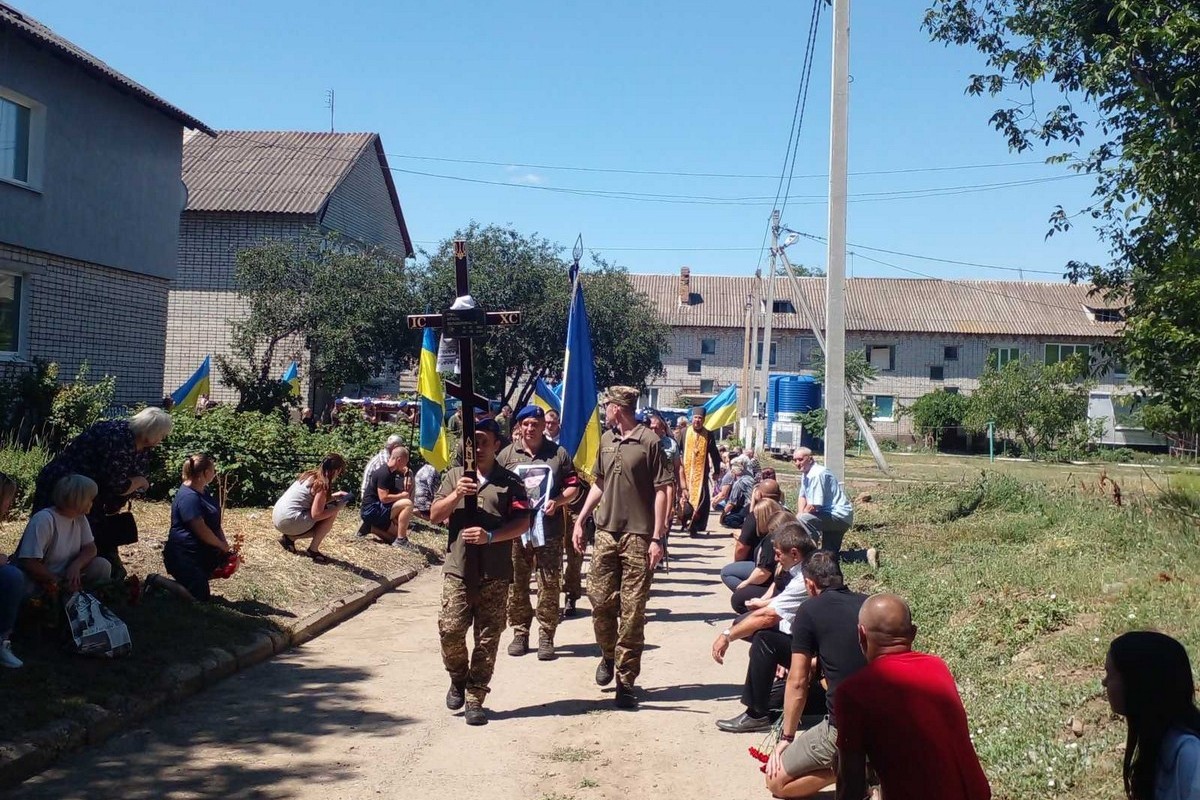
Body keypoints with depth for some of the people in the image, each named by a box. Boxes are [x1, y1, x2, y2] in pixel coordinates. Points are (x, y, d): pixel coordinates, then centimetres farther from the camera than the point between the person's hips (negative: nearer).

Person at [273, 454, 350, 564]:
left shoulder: (310, 475, 13)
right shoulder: (321, 484, -13)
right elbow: (316, 515, -18)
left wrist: (334, 496, 18)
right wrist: (337, 508, -7)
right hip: (290, 521, -9)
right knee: (332, 513, -4)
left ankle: (289, 537, 13)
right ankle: (313, 550, 0)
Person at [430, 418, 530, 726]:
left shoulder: (510, 481, 5)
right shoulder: (454, 476, 12)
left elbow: (522, 523, -1)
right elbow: (435, 516, 7)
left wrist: (491, 536, -15)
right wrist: (455, 496, -10)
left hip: (495, 573, -1)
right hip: (458, 568, 1)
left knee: (487, 638, 1)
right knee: (450, 629, -8)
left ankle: (475, 698, 11)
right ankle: (458, 679, 19)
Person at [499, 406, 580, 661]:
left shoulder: (558, 453, 7)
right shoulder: (507, 454, 9)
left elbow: (573, 487, 8)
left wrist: (558, 501, -10)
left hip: (550, 528, -1)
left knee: (550, 585, -1)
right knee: (516, 585, 4)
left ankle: (546, 637, 6)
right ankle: (520, 633, 16)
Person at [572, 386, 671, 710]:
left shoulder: (649, 441, -8)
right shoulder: (606, 439, 11)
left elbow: (661, 491, -8)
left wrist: (657, 538, -12)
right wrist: (580, 520, 15)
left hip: (638, 537, -6)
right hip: (606, 532, 6)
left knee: (632, 611, -1)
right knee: (599, 599, 7)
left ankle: (625, 679, 7)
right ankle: (608, 655, 32)